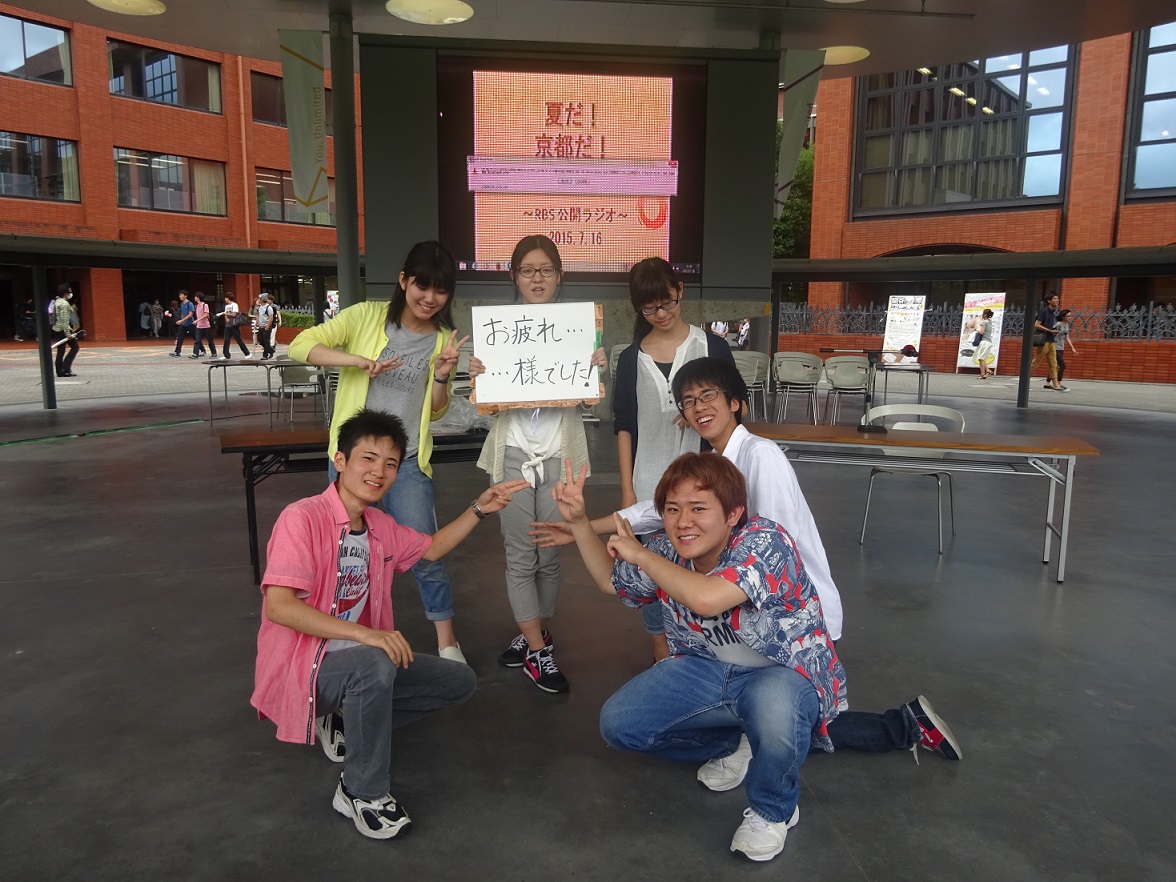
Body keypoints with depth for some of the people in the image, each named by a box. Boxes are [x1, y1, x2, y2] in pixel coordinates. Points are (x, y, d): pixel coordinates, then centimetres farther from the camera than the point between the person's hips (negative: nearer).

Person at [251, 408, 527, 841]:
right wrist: (364, 634, -37)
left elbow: (432, 547, 20)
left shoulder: (381, 526, 3)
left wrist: (478, 509, 7)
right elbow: (279, 606, -29)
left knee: (460, 681, 4)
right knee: (374, 665, -38)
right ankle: (362, 793, -15)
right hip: (301, 669, -8)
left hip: (361, 660, 8)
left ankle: (347, 725, 12)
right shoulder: (303, 518, -21)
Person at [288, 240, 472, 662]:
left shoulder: (443, 339, 5)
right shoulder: (367, 315, -4)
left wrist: (442, 375, -11)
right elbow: (300, 345, -12)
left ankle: (447, 644, 14)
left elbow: (435, 412, 9)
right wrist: (358, 360, -25)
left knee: (425, 554, -4)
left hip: (407, 462, 1)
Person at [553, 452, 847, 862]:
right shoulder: (668, 552, -8)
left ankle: (772, 810, -6)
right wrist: (578, 521, -1)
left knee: (771, 706, -41)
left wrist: (642, 554, -29)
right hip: (708, 667, 6)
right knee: (618, 724, -6)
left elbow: (706, 599, -45)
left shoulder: (764, 541, -28)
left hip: (782, 672, -6)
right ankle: (732, 745, 16)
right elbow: (611, 581, 12)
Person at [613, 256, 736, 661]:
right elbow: (624, 427, 4)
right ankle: (662, 656, 25)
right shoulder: (631, 359, 4)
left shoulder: (711, 346, 1)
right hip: (649, 483, 1)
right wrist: (627, 489, 0)